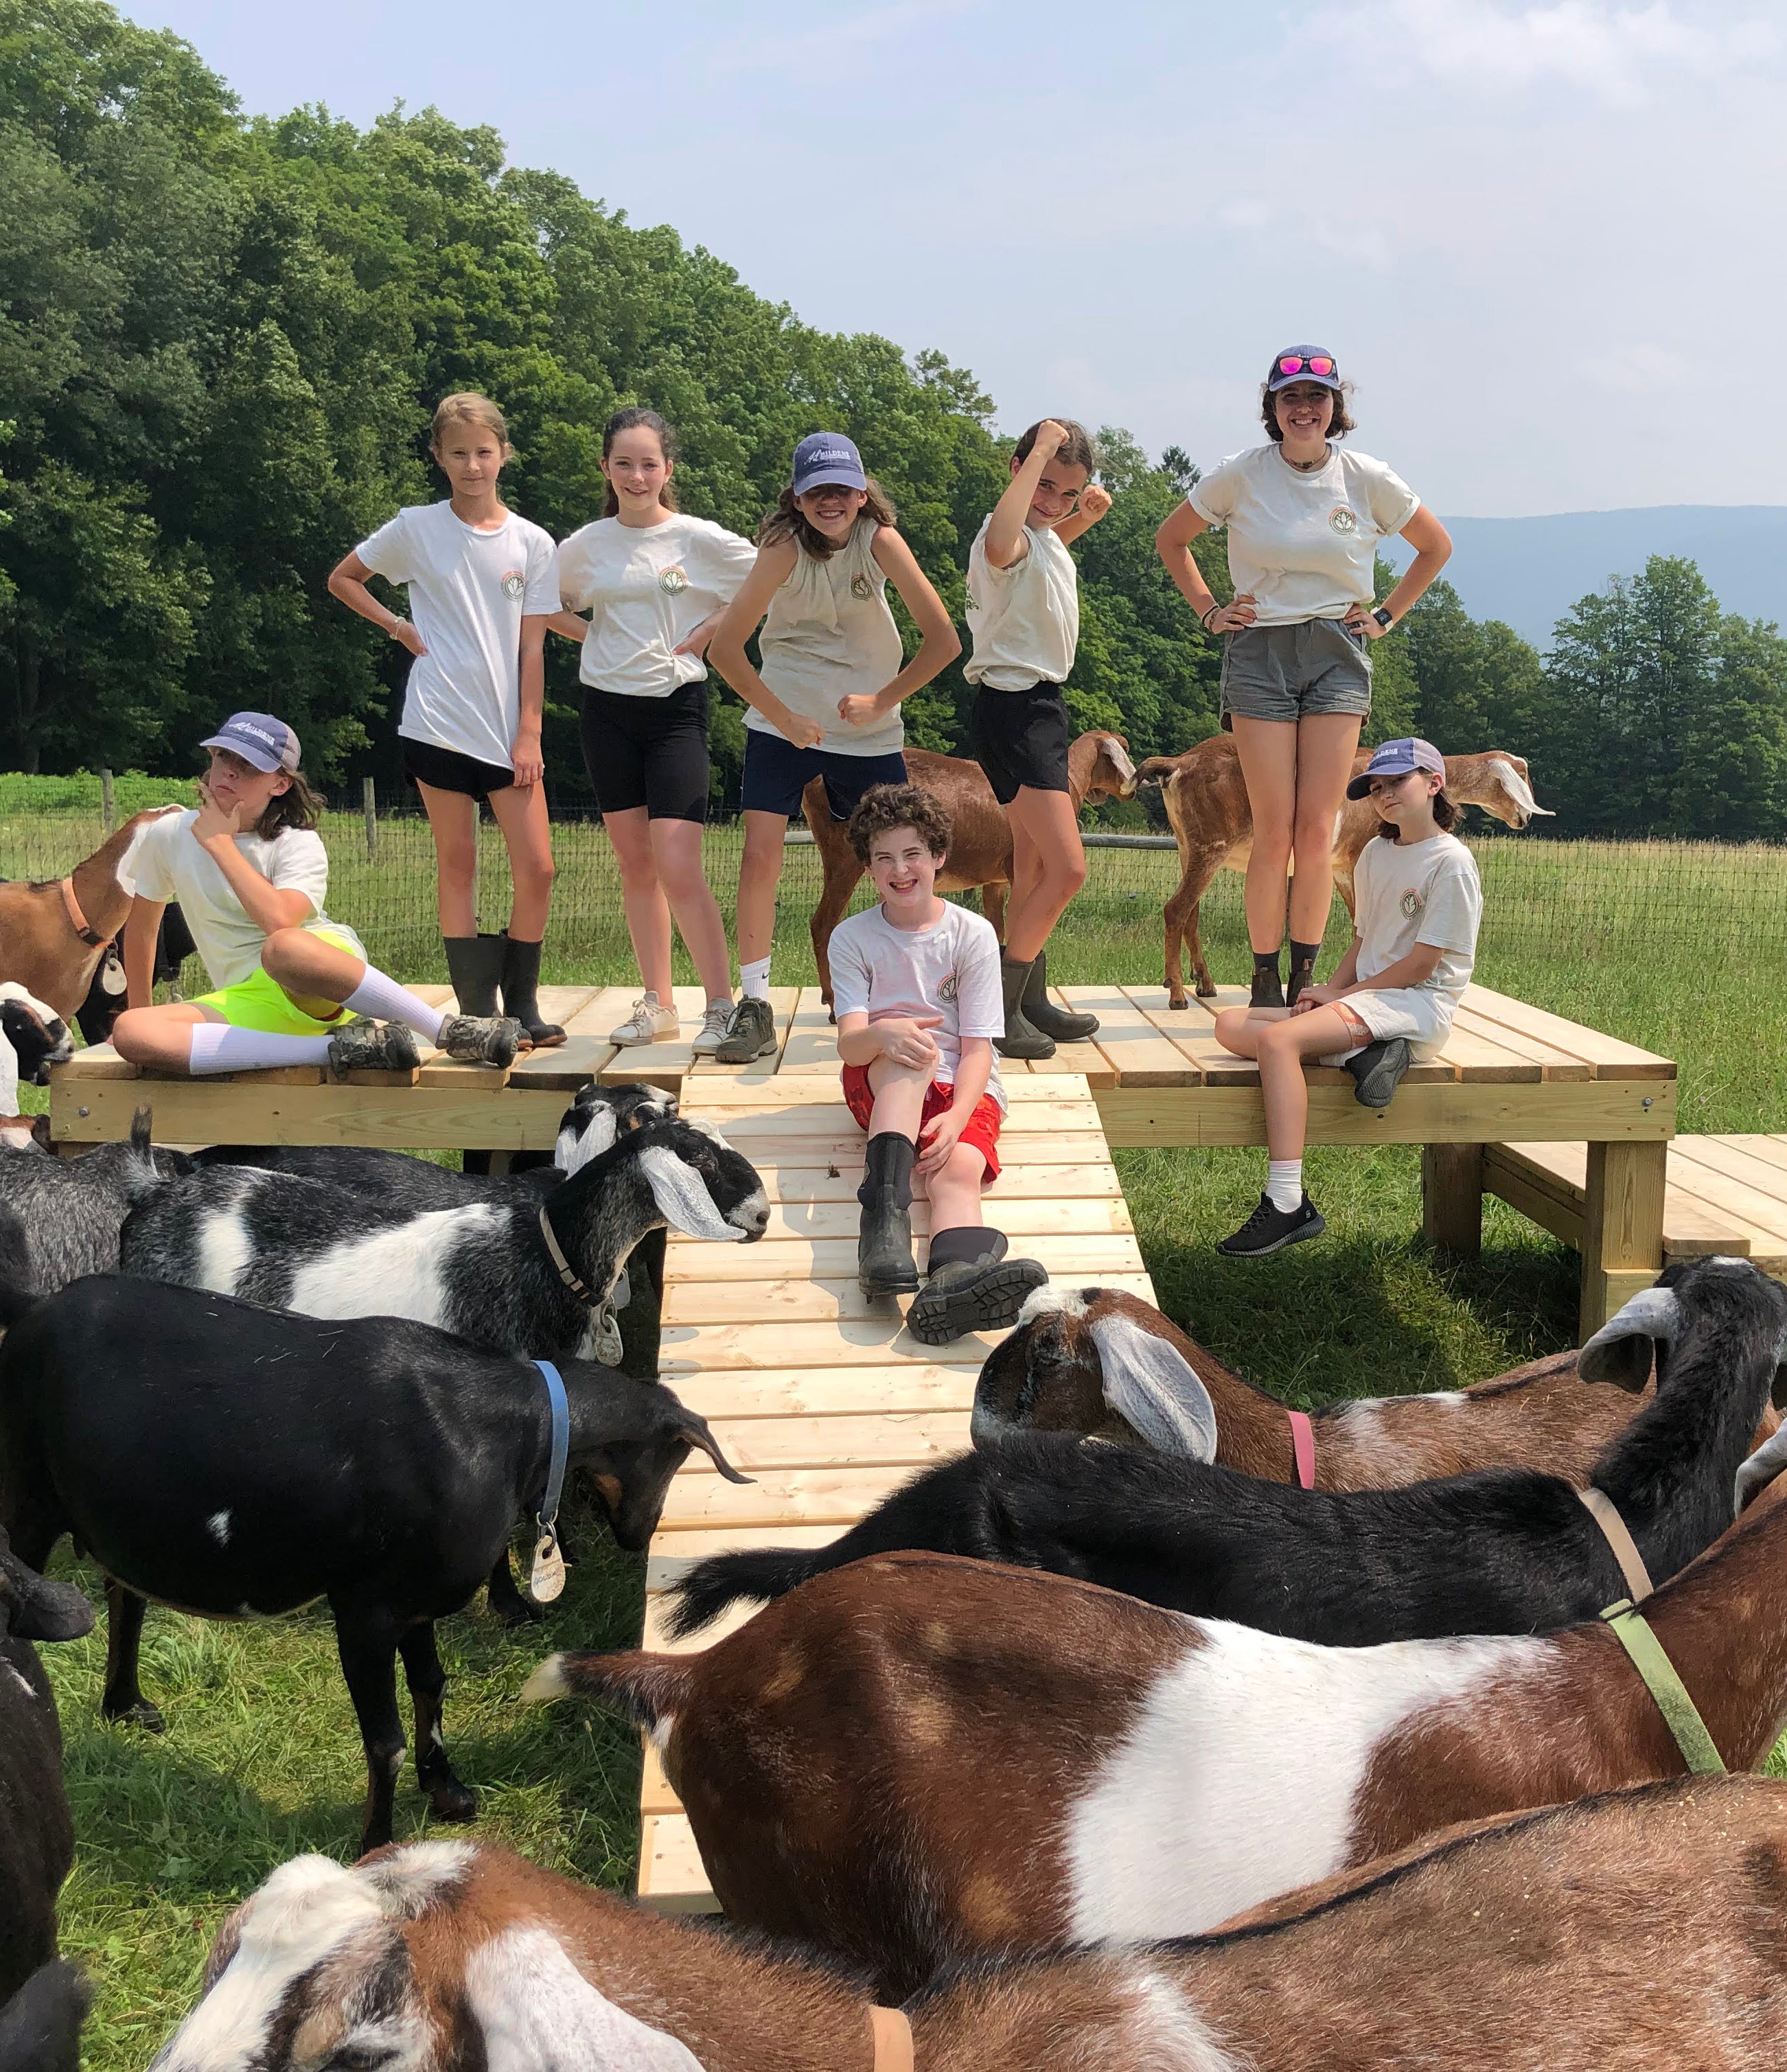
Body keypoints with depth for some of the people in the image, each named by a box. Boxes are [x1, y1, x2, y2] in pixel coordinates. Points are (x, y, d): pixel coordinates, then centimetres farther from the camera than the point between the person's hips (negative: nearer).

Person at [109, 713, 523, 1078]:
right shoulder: (168, 835, 8)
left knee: (284, 948, -42)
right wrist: (141, 1010, 23)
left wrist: (220, 843, -13)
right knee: (130, 1033, -28)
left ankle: (453, 1031, -32)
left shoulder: (299, 845, -3)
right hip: (248, 1002, 4)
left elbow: (279, 921, -24)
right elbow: (142, 927, 22)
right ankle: (338, 1048, -29)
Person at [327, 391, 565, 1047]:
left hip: (509, 733, 1)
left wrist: (529, 735, -4)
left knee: (537, 870, -4)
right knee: (457, 865, 4)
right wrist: (398, 626, 0)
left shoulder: (533, 544, 4)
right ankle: (476, 1009, 11)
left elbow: (531, 647, 2)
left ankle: (522, 1004, 12)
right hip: (437, 723, -1)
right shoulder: (416, 528, 2)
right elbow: (341, 579, 14)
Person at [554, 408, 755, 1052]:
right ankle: (656, 1003, 16)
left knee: (678, 868, -13)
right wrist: (591, 635, 5)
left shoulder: (700, 539, -4)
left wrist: (714, 628, -5)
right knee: (634, 865, 8)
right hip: (608, 710, 4)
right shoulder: (586, 545, 5)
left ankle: (721, 1006, -5)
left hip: (675, 708, -4)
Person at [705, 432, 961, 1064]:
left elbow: (943, 640, -13)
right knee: (759, 856, -12)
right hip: (783, 722, -1)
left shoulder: (879, 539, -14)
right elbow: (725, 646, -17)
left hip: (870, 731, 1)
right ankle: (754, 1007, -3)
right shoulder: (786, 545, -16)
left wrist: (882, 701, -14)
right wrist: (783, 716, -17)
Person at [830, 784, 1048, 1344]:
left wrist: (956, 1118, -25)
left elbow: (976, 1049, -5)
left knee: (960, 1167, -33)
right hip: (879, 1084, 0)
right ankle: (883, 1214, -55)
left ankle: (954, 1278, -68)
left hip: (962, 1088, 0)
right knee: (909, 1052, -35)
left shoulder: (973, 934, 1)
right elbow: (848, 1042, -11)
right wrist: (883, 1034, -37)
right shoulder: (852, 938, 4)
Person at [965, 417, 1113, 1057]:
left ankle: (1030, 1001, 26)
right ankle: (998, 1006, -9)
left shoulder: (1044, 537, 12)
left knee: (1034, 867, 16)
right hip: (1013, 709, -11)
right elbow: (1000, 544, -46)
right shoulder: (1015, 539, -19)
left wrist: (1085, 518, 17)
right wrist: (1040, 451, -35)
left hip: (1038, 708, 11)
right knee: (1067, 867, -16)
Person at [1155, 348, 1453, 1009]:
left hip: (1337, 655, 1)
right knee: (1274, 832, -6)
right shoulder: (1242, 474, 0)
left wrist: (1386, 615, 10)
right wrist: (1209, 611, 8)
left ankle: (1306, 976, 9)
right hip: (1259, 652, -1)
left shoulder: (1367, 478, 2)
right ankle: (1265, 980, 5)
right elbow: (1171, 539, 14)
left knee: (1318, 831, -3)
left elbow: (1436, 546, 17)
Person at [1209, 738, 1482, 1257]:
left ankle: (1287, 1206, -34)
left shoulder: (1451, 862, -8)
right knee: (1231, 1026, -7)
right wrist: (1329, 992, 0)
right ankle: (1359, 1052, -21)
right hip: (1366, 997, 9)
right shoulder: (1375, 855, 17)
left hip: (1417, 1006, -9)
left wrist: (1342, 994, -8)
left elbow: (1421, 964, -12)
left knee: (1279, 1040, -31)